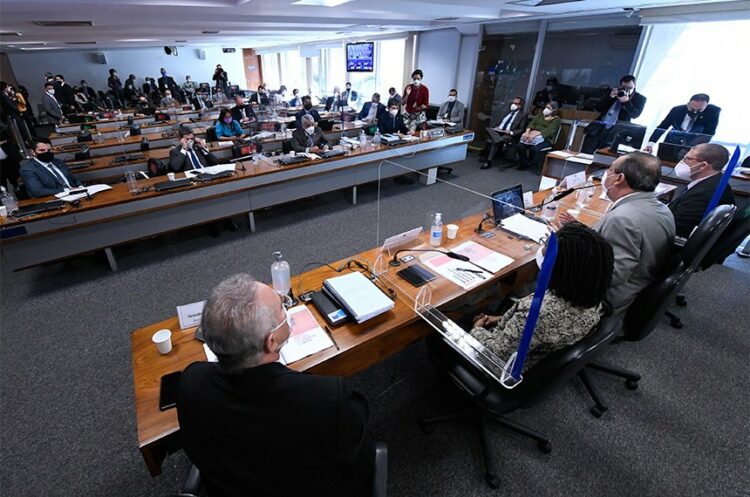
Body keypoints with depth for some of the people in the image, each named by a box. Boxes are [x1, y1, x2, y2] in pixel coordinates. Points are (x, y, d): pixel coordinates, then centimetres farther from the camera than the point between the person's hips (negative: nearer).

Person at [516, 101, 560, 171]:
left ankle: (535, 166, -14)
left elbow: (549, 130, -12)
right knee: (519, 146, -23)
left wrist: (535, 134, -28)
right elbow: (532, 124, 8)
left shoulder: (556, 119, 6)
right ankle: (524, 163, -5)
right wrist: (527, 132, -16)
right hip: (533, 137, 5)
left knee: (534, 149, -36)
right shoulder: (540, 115, 23)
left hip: (545, 139, -5)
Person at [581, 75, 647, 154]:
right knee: (585, 154, -8)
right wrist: (610, 97, -3)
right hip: (599, 127, 3)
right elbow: (598, 108, 10)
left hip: (616, 131, -3)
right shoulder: (614, 93, 18)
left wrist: (627, 102, -15)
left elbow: (635, 115, -4)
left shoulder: (640, 98, 10)